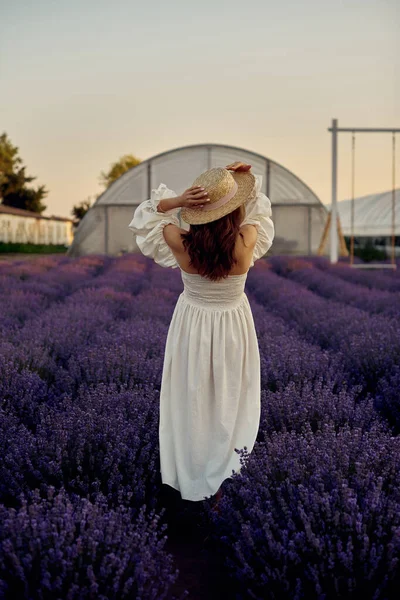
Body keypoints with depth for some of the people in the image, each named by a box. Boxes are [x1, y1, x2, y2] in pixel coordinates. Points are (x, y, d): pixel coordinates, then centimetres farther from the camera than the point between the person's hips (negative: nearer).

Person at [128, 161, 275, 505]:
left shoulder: (182, 244, -25)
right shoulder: (245, 244, -26)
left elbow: (148, 212, -6)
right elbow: (257, 211, -2)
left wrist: (178, 200, -24)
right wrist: (247, 180, -16)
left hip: (192, 324, 0)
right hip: (232, 326, 0)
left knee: (191, 398, 19)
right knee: (227, 399, 18)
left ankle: (190, 471, 37)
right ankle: (219, 476, 31)